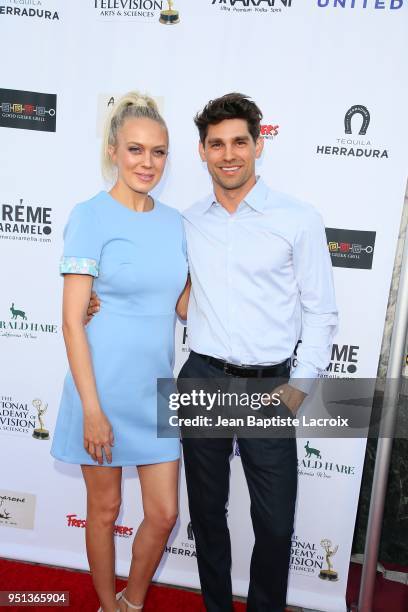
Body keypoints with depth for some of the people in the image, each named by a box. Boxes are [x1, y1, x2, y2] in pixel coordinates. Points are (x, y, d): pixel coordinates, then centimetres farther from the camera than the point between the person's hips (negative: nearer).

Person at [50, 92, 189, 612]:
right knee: (105, 509, 15)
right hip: (105, 389, -4)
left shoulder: (173, 221, 5)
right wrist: (92, 409, -16)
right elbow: (72, 321, -13)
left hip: (156, 389, 5)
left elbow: (182, 304, 9)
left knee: (164, 514, 12)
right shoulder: (91, 217, -11)